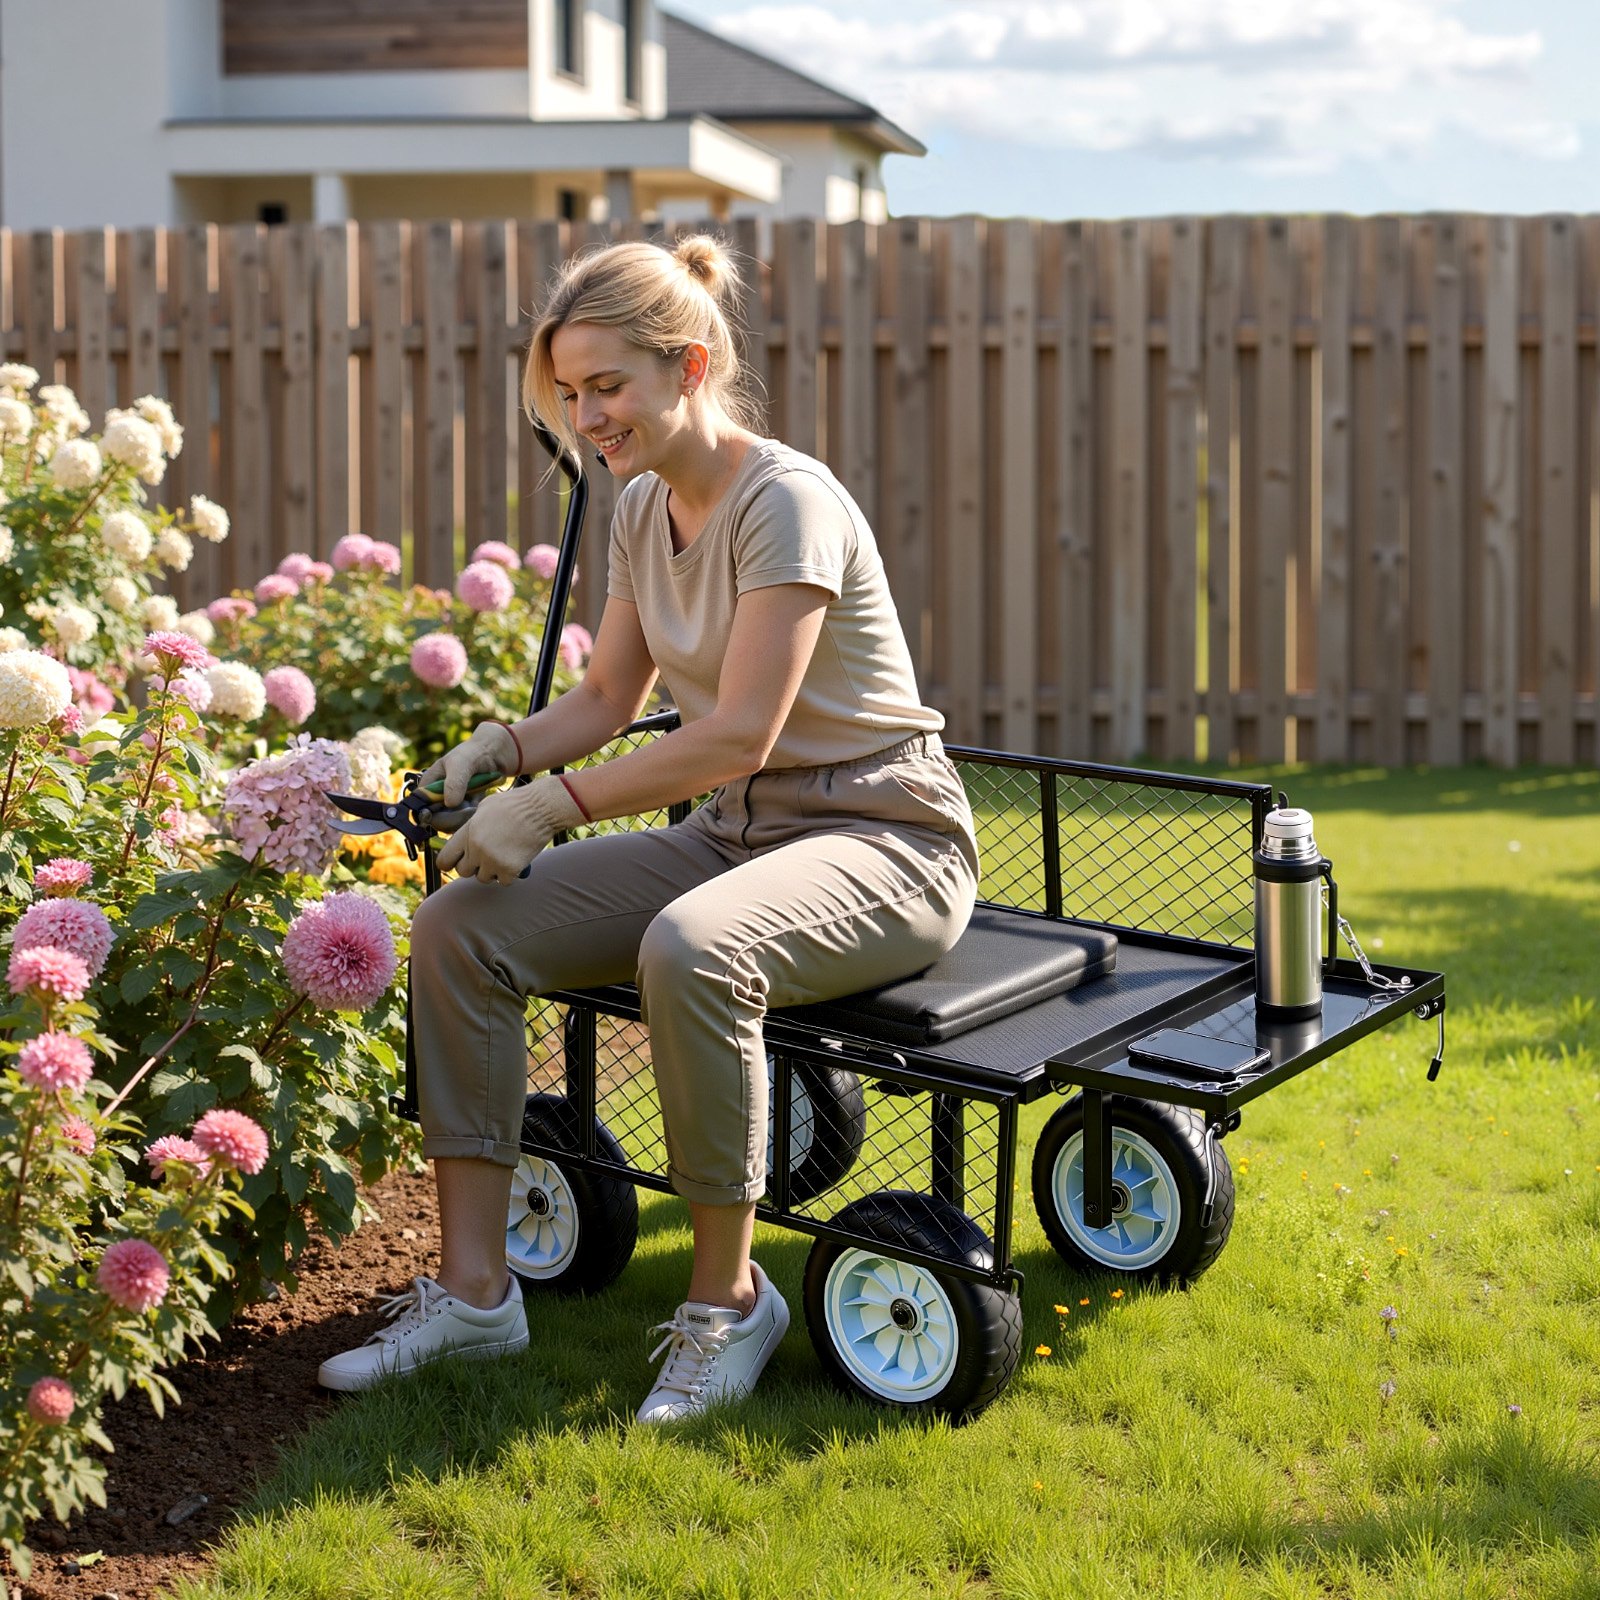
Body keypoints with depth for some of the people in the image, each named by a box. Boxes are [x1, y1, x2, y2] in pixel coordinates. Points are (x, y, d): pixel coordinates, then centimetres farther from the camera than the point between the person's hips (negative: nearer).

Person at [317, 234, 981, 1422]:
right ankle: (475, 1289, -4)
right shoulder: (642, 508, 7)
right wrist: (502, 747, -5)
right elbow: (608, 701, 14)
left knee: (688, 950, -39)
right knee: (460, 926, -9)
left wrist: (555, 804, -22)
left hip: (885, 839, -8)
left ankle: (730, 1298, -18)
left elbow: (738, 735, -24)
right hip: (739, 832, 8)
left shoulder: (787, 502, -18)